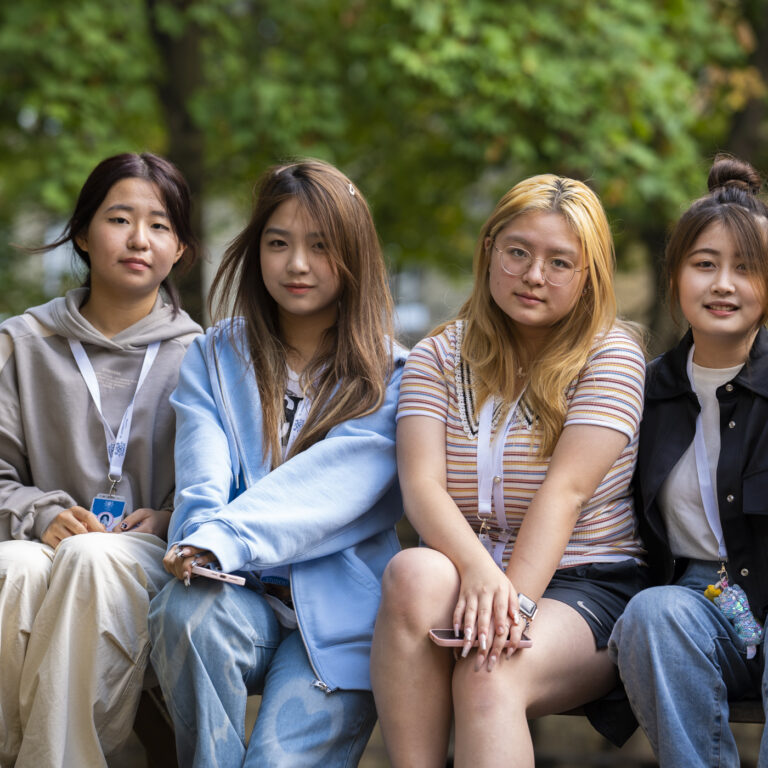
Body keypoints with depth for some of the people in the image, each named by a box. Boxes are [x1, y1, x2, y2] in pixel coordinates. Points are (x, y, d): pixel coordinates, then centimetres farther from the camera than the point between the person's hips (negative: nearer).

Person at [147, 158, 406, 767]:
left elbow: (336, 480, -12)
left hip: (338, 608, -2)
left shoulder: (390, 377, 6)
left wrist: (227, 538, -29)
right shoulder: (214, 359, 14)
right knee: (188, 609, -32)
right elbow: (203, 479, -2)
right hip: (244, 596, 2)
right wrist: (202, 537, -27)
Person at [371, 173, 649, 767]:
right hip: (469, 574, 3)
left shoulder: (611, 355, 0)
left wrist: (516, 600, -26)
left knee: (489, 674, -33)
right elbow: (421, 483, -8)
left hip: (588, 586, -3)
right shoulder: (439, 357, 9)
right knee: (414, 573, -32)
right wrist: (478, 571, -28)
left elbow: (564, 490, -13)